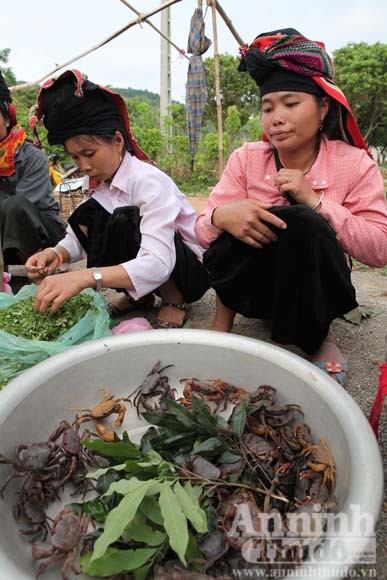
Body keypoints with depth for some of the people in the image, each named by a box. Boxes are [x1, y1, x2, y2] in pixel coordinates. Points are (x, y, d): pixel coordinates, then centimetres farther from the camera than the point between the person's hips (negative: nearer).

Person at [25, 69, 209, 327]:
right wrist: (56, 253, -25)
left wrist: (84, 277, -47)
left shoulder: (149, 182, -25)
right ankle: (139, 295, 4)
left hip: (191, 269, -6)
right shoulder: (94, 181, -2)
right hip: (146, 273, 7)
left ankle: (175, 301, -8)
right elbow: (78, 238, -1)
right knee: (85, 218, -10)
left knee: (126, 221, -30)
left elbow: (158, 264, -37)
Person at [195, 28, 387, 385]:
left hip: (315, 288, 0)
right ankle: (225, 313, -6)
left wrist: (315, 200, -25)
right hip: (254, 285, 0)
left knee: (302, 221, -31)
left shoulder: (354, 164, -9)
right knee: (242, 225, -30)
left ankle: (318, 333, -8)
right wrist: (221, 216, -36)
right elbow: (202, 232, -11)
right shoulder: (246, 159, -5)